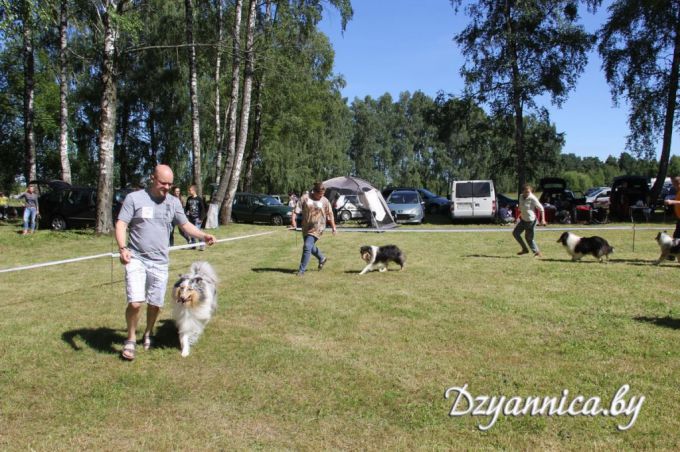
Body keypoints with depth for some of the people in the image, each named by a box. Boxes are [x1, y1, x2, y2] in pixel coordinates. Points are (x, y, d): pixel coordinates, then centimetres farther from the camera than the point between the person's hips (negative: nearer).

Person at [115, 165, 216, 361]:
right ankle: (131, 340, 10)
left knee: (155, 304, 9)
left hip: (160, 262, 3)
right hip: (136, 259, -3)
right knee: (135, 303, -14)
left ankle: (148, 335, 35)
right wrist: (123, 248, -23)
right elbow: (121, 225, -7)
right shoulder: (134, 198, -4)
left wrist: (203, 236, -2)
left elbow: (185, 225, 14)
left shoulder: (173, 202, 7)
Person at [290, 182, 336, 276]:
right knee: (310, 246, 18)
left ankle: (302, 270, -8)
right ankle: (322, 259, 45)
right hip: (306, 227, 4)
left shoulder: (325, 201, 0)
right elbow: (297, 209, -5)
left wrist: (333, 227, 5)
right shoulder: (305, 198, 0)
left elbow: (330, 215, 6)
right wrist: (293, 220, -18)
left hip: (317, 228, -4)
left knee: (307, 246, -15)